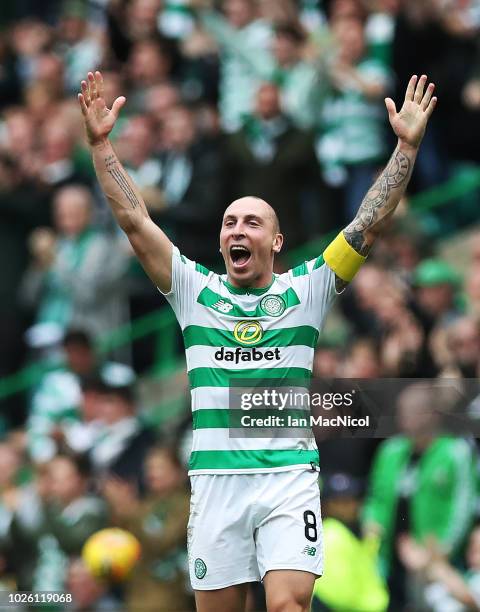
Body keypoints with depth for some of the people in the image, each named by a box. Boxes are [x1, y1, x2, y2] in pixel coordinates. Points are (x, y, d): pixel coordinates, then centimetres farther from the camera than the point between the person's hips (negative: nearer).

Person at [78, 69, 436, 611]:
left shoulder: (305, 291, 10)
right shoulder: (195, 291, 12)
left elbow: (369, 223, 4)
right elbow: (134, 221, 7)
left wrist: (407, 146, -2)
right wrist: (100, 143, 0)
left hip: (290, 477, -2)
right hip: (215, 480, 2)